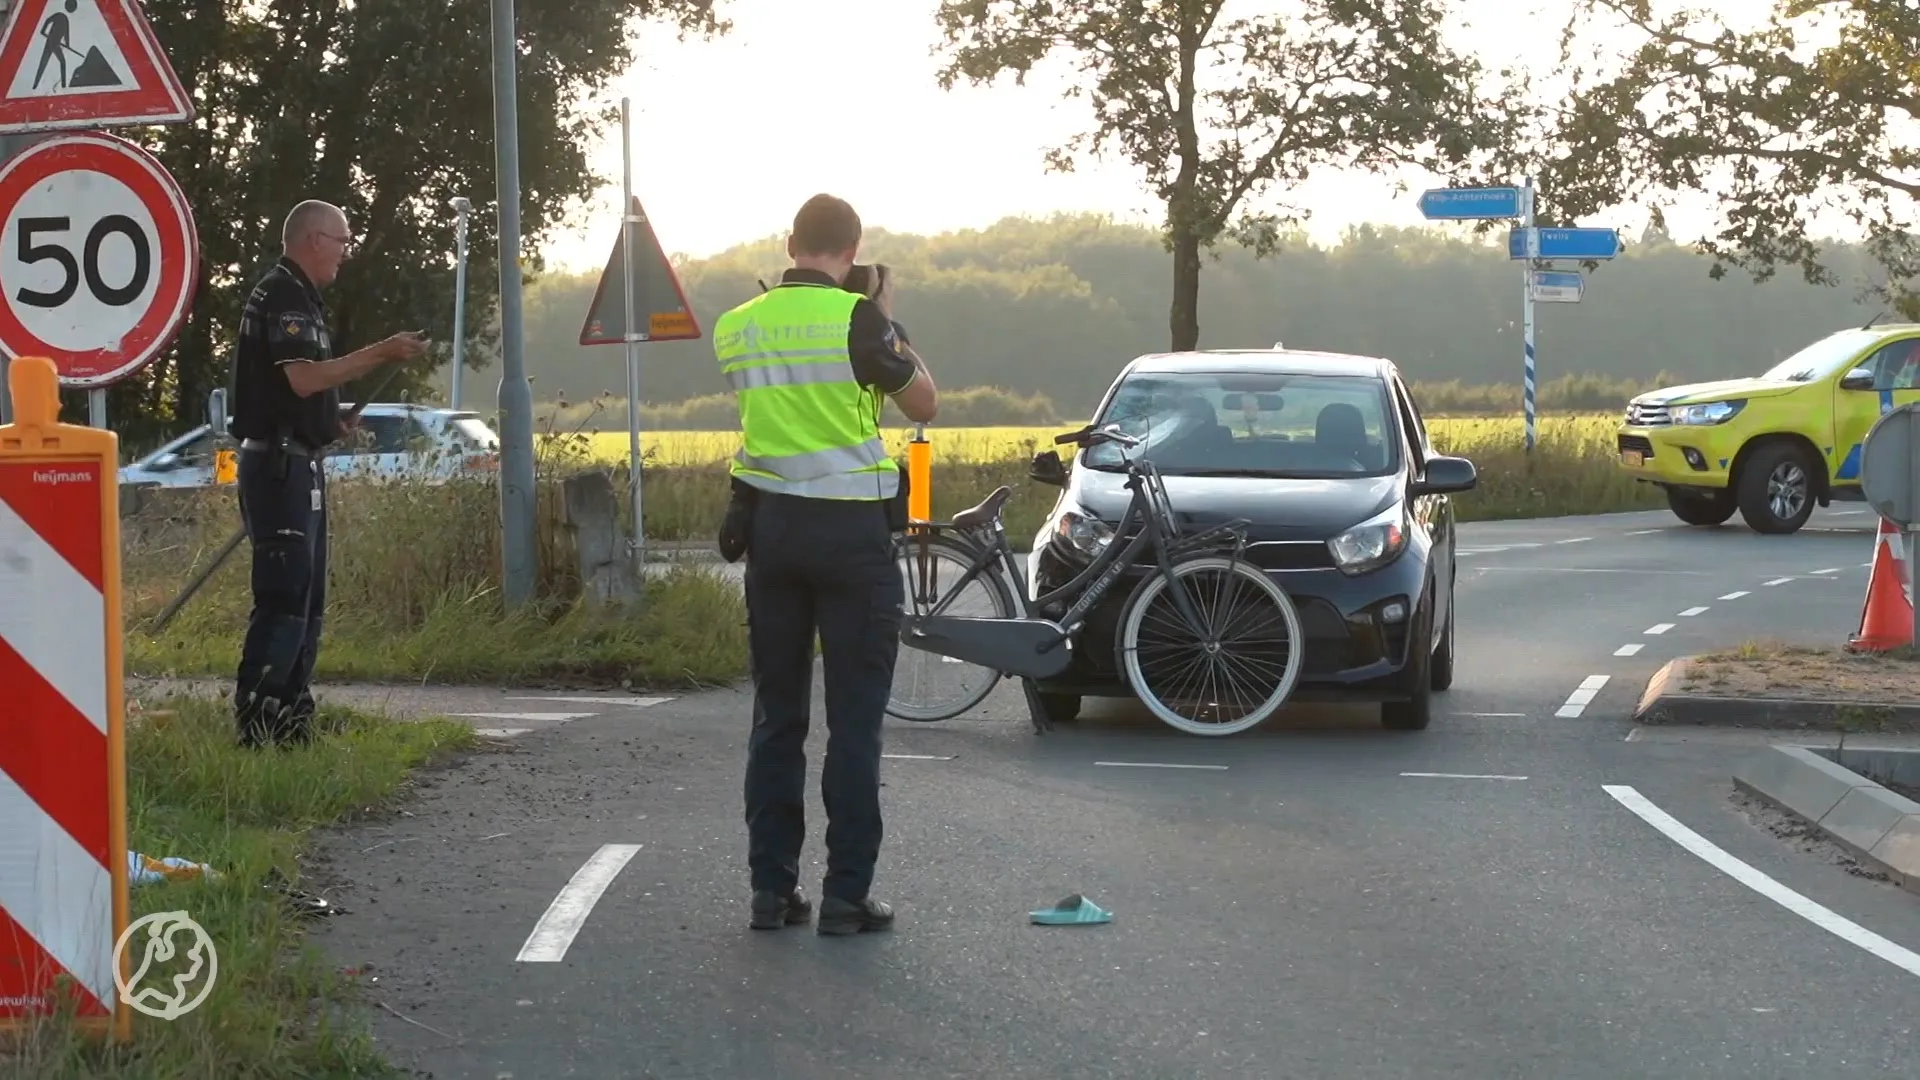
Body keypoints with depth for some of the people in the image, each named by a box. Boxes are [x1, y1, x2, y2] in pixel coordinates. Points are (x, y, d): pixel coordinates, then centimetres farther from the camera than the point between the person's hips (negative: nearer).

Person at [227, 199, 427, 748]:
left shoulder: (299, 297, 20)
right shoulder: (281, 295, -12)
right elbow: (303, 377, -23)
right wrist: (381, 353, -19)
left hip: (299, 464, 11)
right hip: (279, 461, -11)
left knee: (307, 599, 13)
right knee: (285, 596, -14)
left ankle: (291, 723, 17)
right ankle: (255, 723, -15)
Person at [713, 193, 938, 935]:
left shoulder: (734, 328, 4)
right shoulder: (858, 319, -12)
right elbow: (923, 404, -1)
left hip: (770, 526, 5)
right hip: (852, 528, -5)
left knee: (776, 715, 10)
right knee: (855, 721, 0)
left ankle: (772, 888, 11)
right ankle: (847, 895, 0)